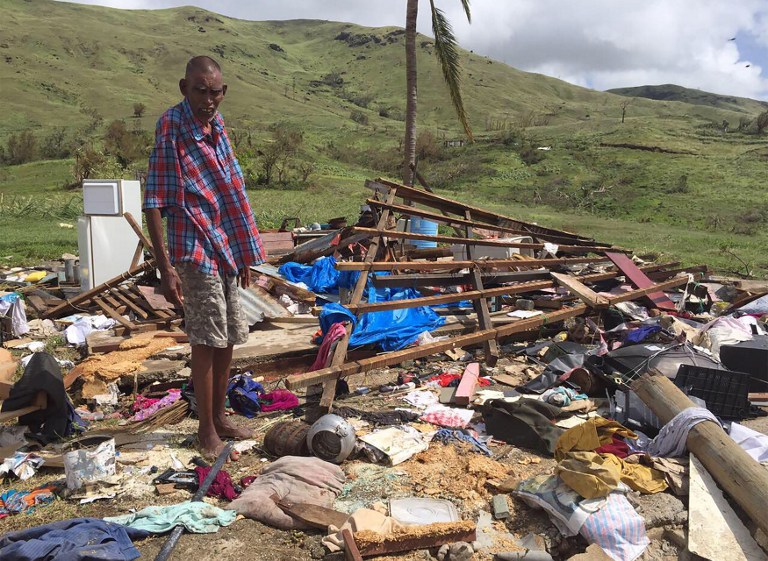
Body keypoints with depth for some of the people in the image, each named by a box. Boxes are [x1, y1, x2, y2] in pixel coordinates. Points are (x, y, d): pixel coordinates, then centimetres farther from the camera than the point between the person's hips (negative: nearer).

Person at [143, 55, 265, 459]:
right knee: (206, 341, -3)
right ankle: (206, 430, 12)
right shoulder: (172, 127, -12)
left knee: (228, 339, 13)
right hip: (197, 250, -8)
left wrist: (244, 255, 17)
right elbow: (154, 201, -15)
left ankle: (219, 417, 28)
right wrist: (164, 266, -20)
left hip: (226, 249, 8)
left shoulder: (216, 126, 10)